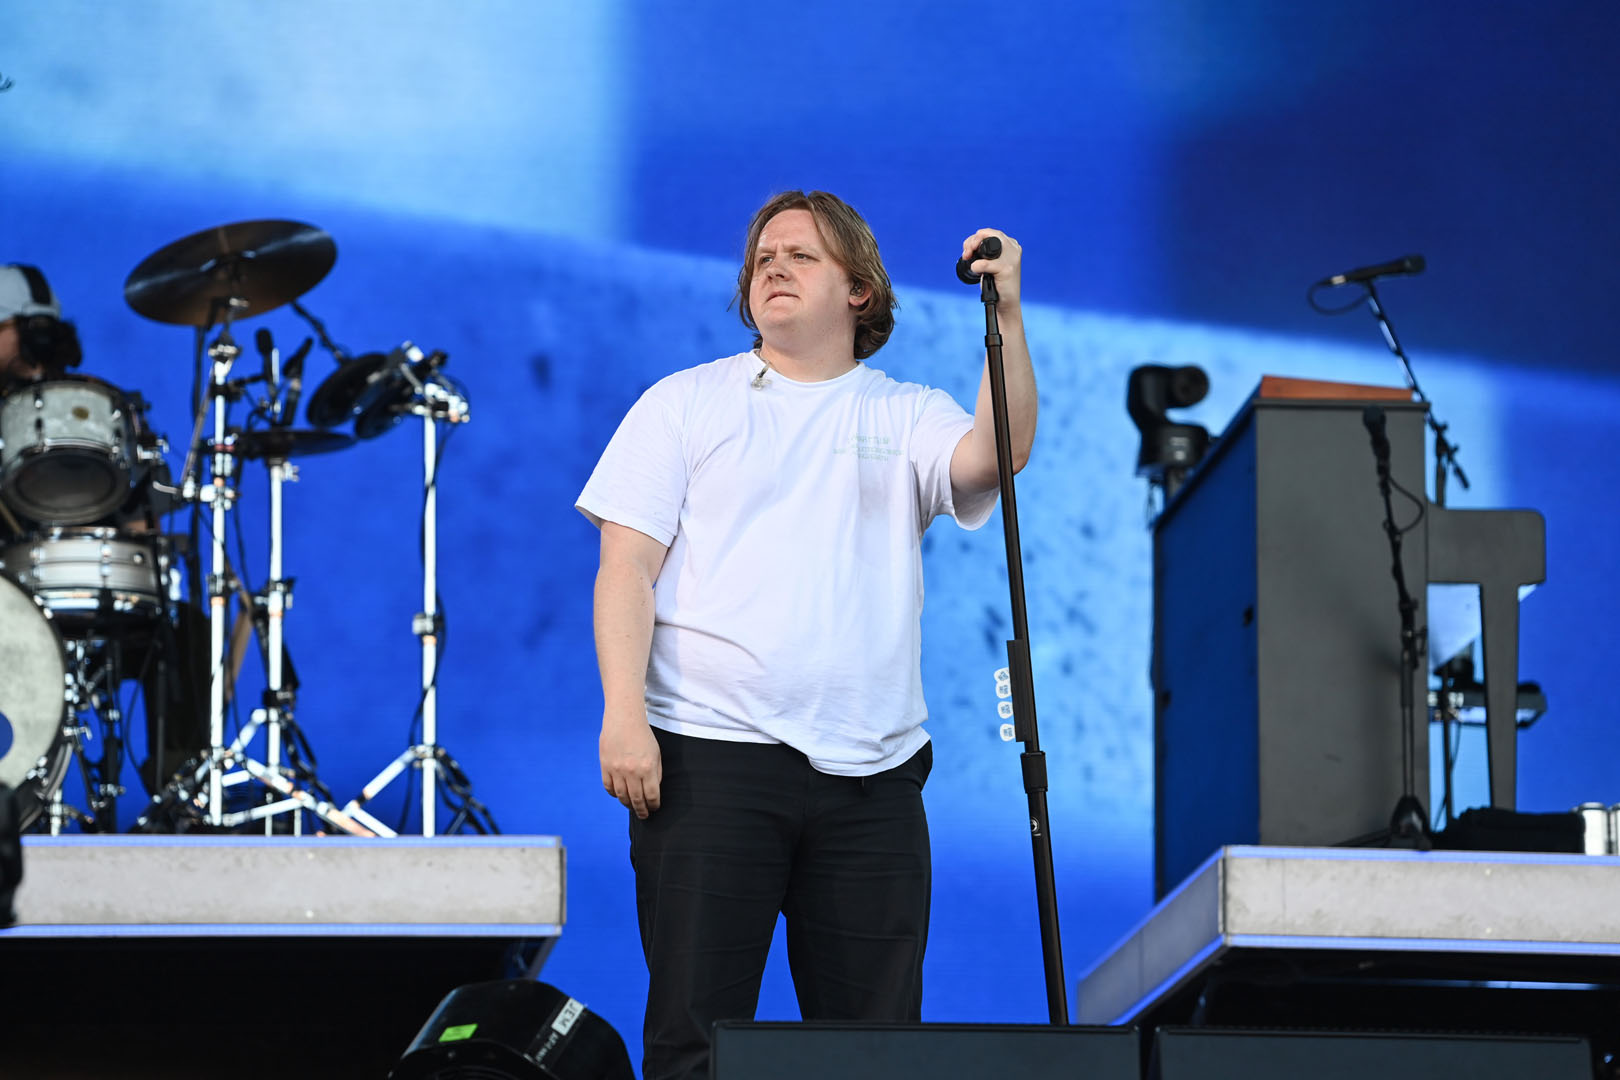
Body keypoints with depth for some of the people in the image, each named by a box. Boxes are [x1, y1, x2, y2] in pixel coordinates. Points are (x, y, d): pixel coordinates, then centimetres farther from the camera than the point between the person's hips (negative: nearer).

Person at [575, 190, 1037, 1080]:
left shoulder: (909, 417, 13)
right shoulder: (684, 404, 10)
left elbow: (993, 455, -9)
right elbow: (626, 568, 3)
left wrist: (1005, 317, -19)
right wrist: (624, 715, -9)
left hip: (871, 774, 2)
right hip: (710, 762, -2)